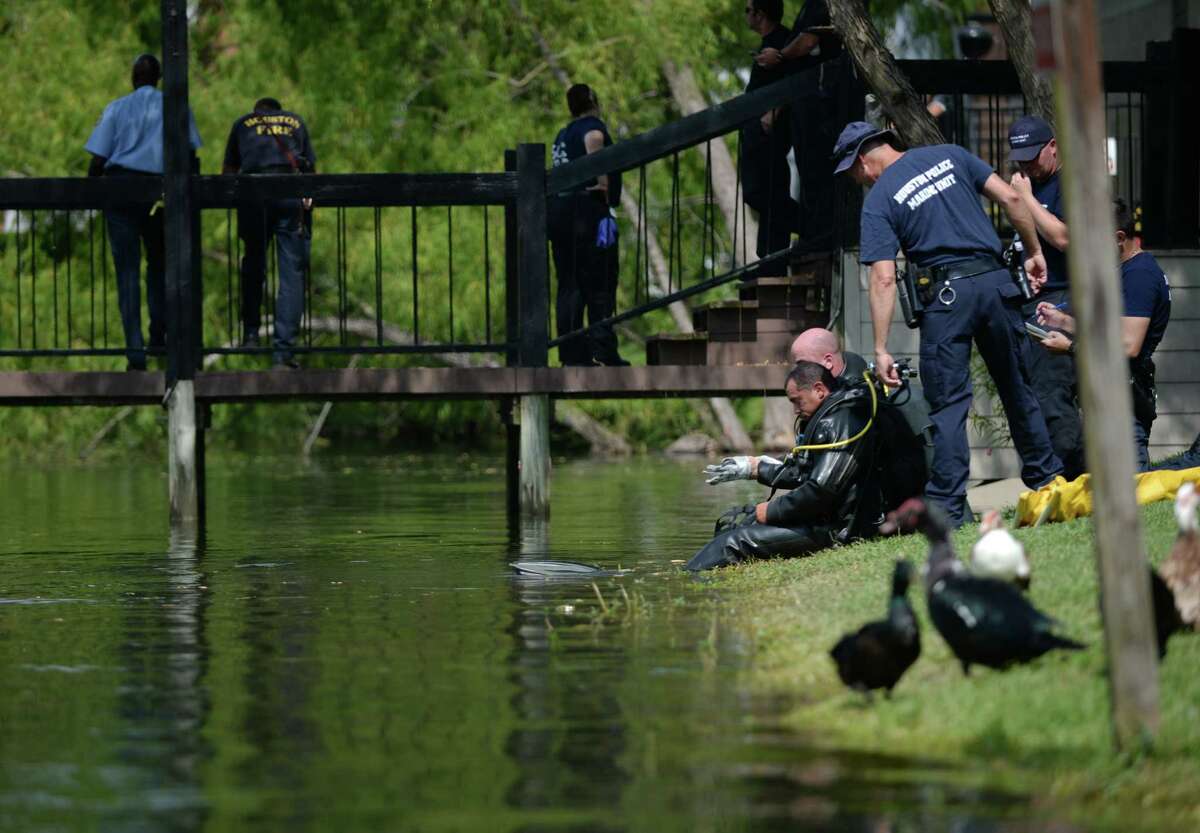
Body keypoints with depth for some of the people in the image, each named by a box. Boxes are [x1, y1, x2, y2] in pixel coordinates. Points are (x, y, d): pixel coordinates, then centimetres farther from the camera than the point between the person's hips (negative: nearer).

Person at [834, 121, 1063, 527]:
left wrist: (881, 349, -11)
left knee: (947, 404, -1)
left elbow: (884, 279, -9)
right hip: (996, 280, 4)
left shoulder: (878, 201, -1)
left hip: (945, 295, -4)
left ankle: (947, 507, -5)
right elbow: (1010, 197, 4)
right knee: (1017, 389, 16)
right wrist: (1034, 252, 14)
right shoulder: (949, 156, 11)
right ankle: (1046, 479, 23)